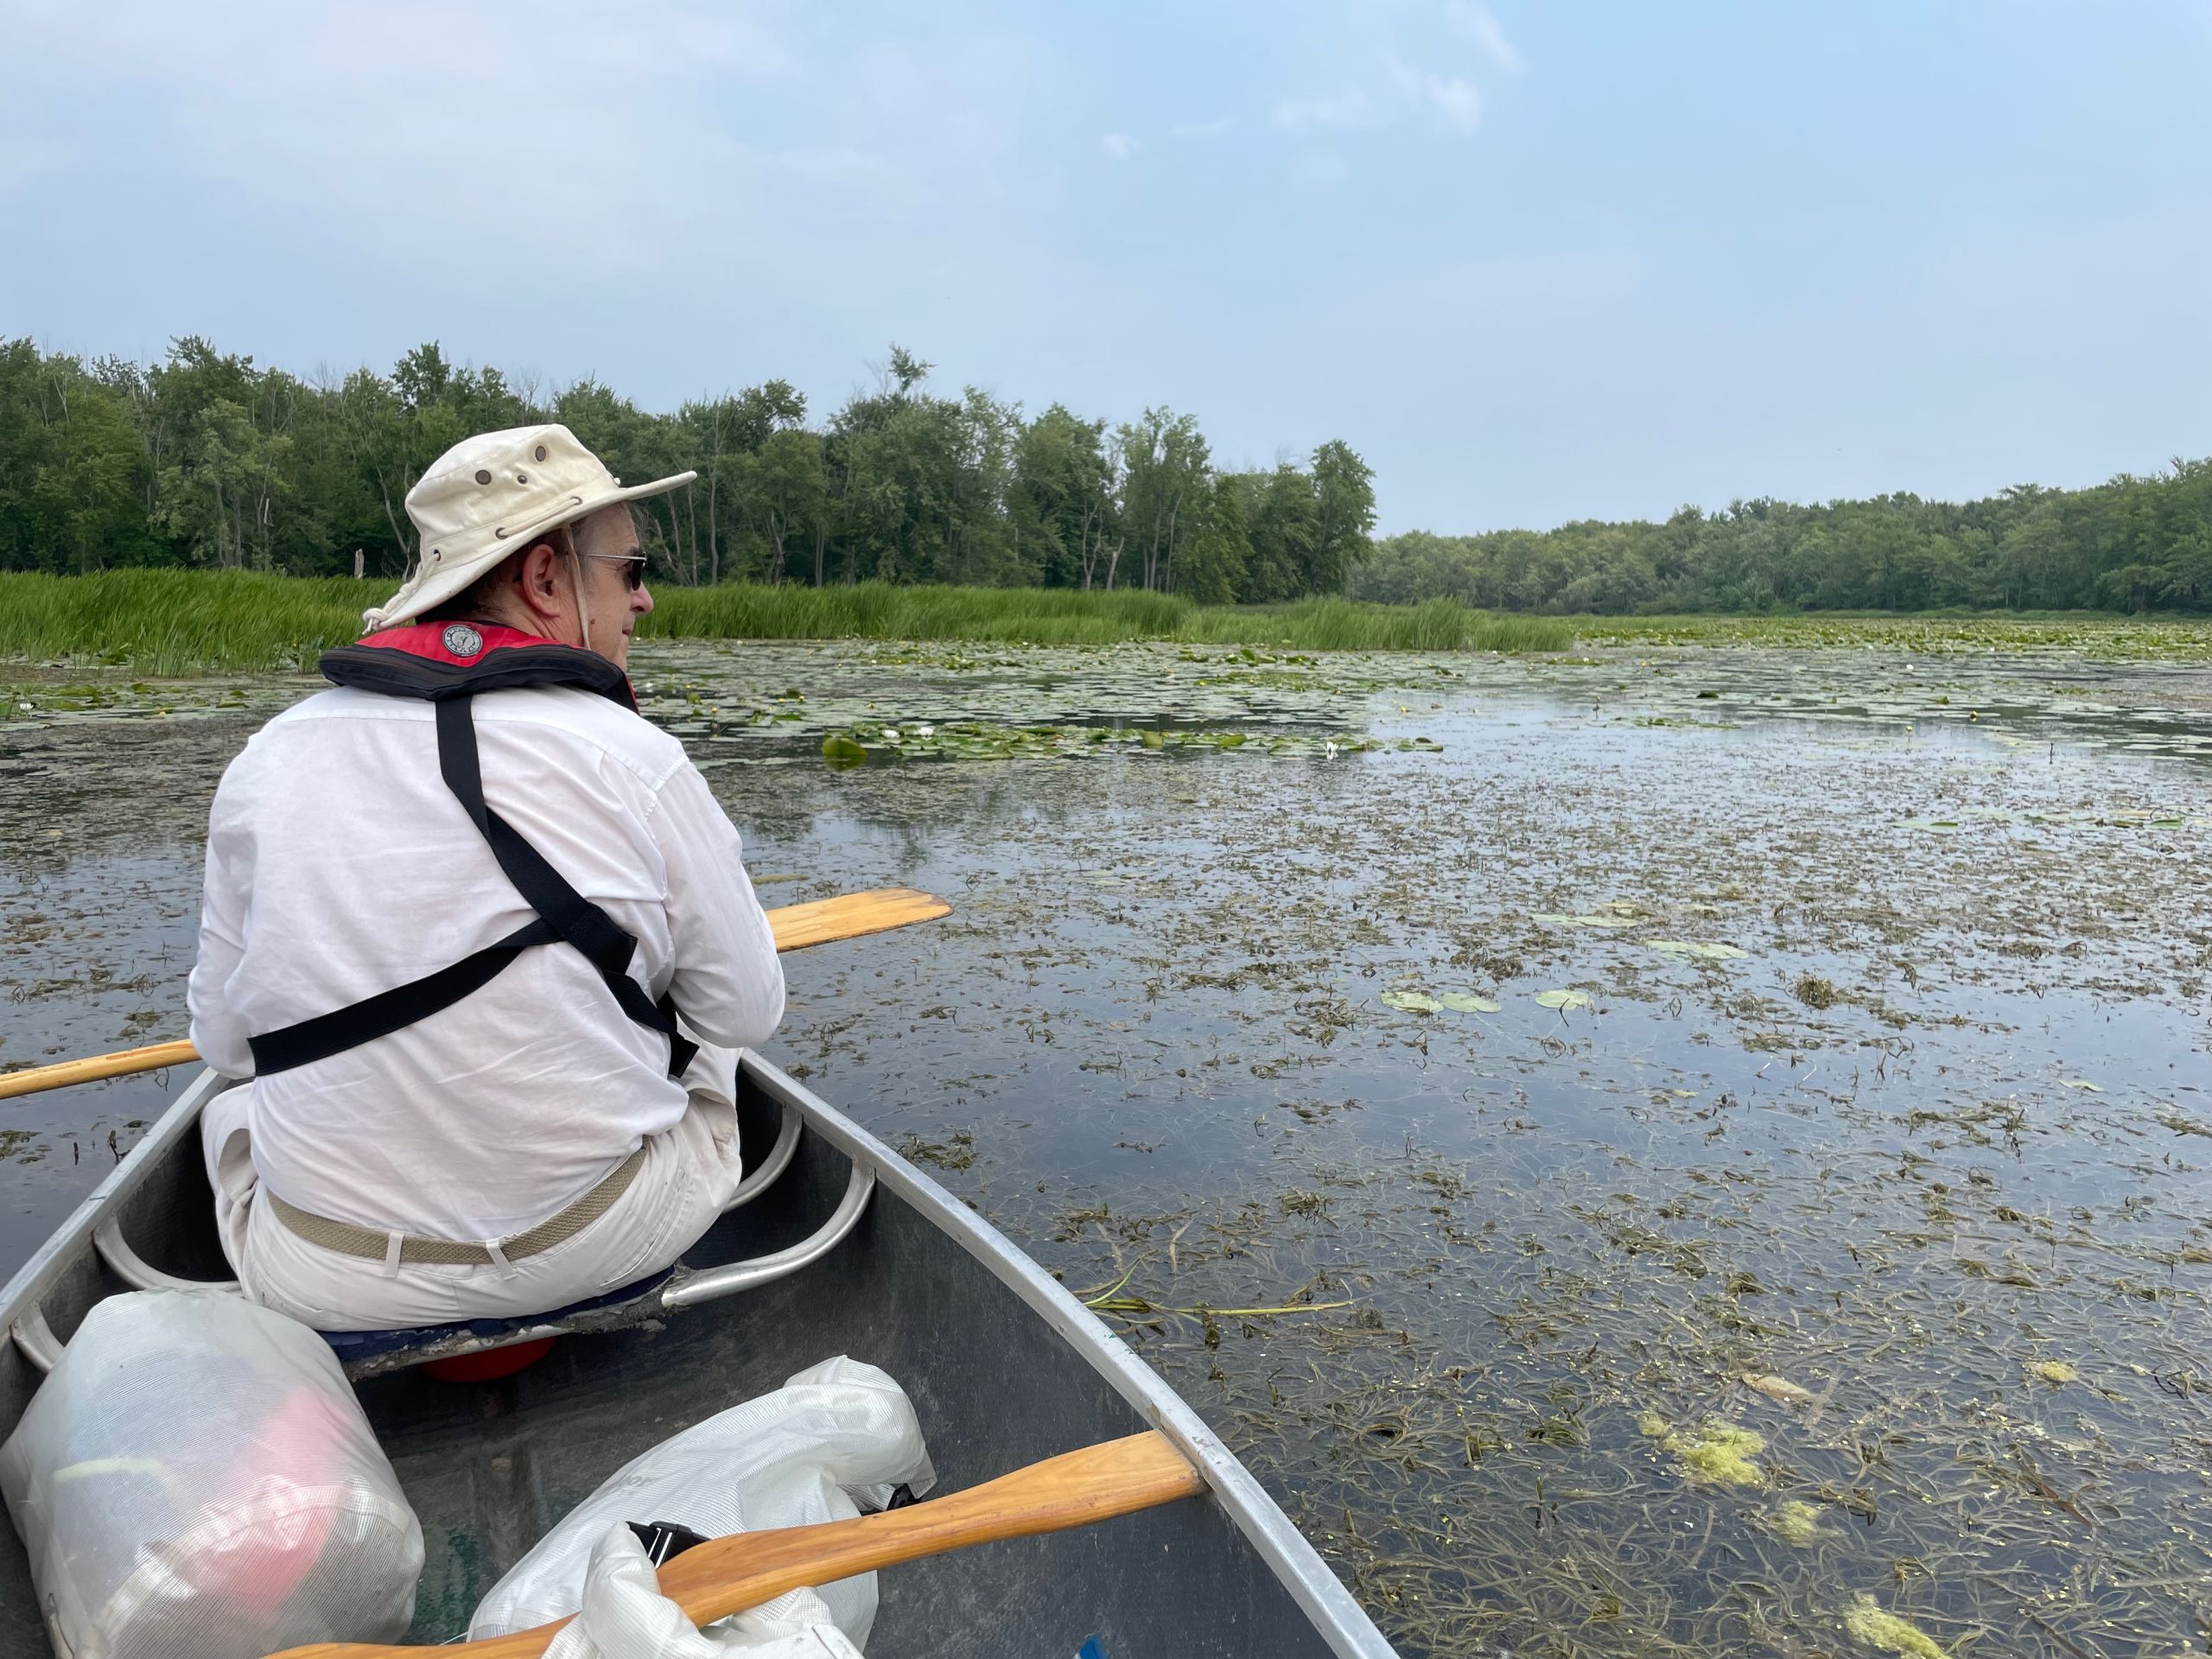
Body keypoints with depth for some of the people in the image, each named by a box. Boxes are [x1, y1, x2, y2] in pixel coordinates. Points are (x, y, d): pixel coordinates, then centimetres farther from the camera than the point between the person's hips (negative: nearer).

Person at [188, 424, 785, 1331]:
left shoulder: (268, 758, -5)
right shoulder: (633, 757, -14)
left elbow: (223, 1034, 3)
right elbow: (746, 1008, -5)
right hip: (602, 1248, -2)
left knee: (230, 1115, 34)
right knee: (703, 1031, 29)